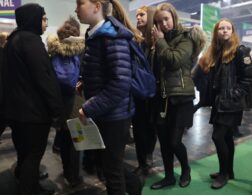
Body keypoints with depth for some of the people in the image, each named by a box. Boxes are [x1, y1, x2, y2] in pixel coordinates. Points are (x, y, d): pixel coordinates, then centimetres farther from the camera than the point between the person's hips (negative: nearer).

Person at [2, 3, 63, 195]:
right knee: (34, 154, 3)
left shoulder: (13, 40, 15)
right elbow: (44, 77, -22)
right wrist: (56, 109, -17)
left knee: (25, 152, 19)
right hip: (33, 108, -10)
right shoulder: (31, 40, -15)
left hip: (16, 107, 10)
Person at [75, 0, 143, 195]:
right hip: (104, 113, 9)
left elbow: (121, 82, -25)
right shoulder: (95, 35, 10)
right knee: (110, 163, 23)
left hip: (114, 115, -9)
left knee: (112, 168, 8)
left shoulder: (112, 36, -17)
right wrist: (84, 84, 7)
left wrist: (89, 108, -21)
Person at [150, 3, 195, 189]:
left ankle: (186, 169, 26)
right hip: (163, 96, 6)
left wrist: (160, 41, -10)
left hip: (181, 96, -6)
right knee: (164, 139, 9)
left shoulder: (185, 38, -3)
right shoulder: (161, 40, 15)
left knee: (174, 141, -4)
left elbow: (175, 60, -20)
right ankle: (169, 176, 27)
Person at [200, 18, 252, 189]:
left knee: (218, 137, -10)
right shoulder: (215, 52, 14)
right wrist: (211, 98, 8)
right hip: (219, 103, 7)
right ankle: (229, 171, 27)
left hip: (231, 104, -7)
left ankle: (224, 173, 9)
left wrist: (235, 95, -16)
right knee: (226, 137, 14)